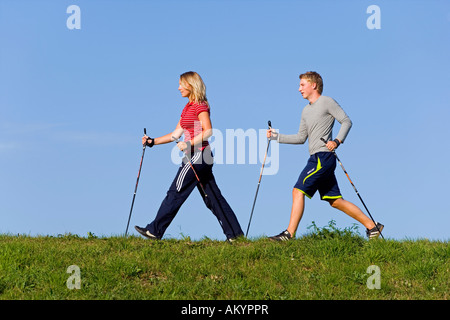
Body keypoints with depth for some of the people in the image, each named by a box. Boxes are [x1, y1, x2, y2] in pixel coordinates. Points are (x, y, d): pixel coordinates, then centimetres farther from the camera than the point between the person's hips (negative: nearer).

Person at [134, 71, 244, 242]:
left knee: (176, 193, -5)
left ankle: (154, 230, 0)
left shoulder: (200, 105, -10)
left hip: (198, 155, -10)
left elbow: (208, 131, -19)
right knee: (212, 196, 9)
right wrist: (152, 141, 14)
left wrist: (189, 144, -24)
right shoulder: (188, 108, 18)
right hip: (202, 157, 10)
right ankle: (235, 233, 9)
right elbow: (176, 134, 19)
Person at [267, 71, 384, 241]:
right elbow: (301, 138, 25)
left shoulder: (327, 102, -2)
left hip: (323, 157, -9)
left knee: (298, 191, -14)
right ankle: (372, 226, 12)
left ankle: (289, 233, -15)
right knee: (335, 200, 7)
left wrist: (337, 141, -20)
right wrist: (276, 136, 19)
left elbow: (346, 121, -6)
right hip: (317, 158, 9)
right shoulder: (306, 111, 22)